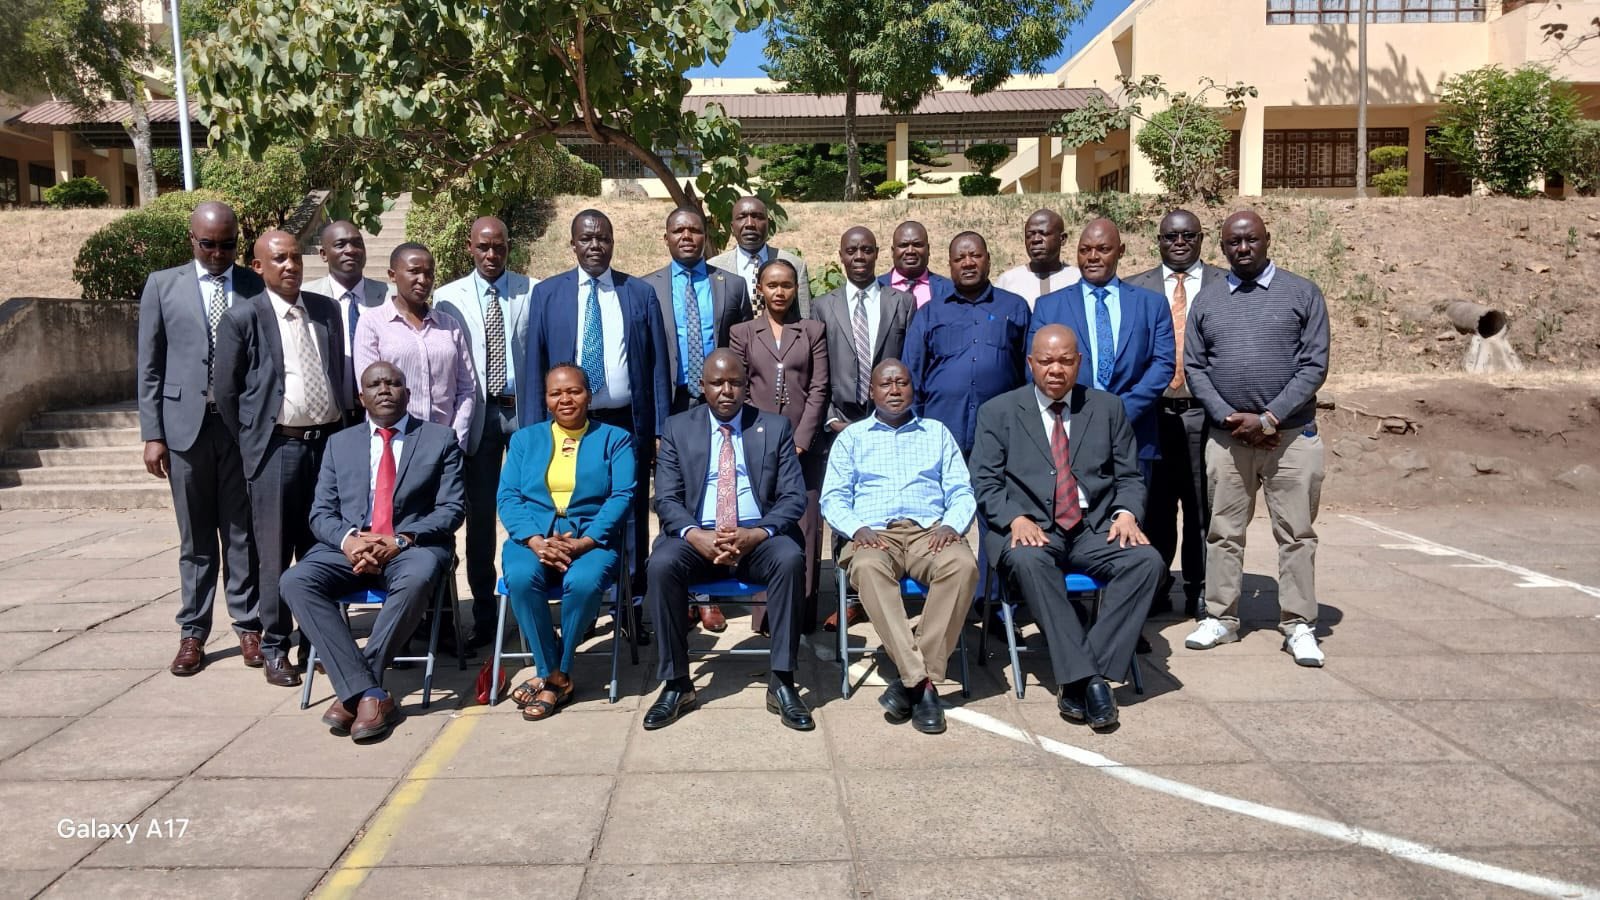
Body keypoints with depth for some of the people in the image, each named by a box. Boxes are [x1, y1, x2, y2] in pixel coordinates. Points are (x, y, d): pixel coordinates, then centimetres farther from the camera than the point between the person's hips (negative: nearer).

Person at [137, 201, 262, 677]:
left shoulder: (256, 287, 4)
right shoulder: (162, 285, 6)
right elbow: (150, 366, 5)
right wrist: (152, 433, 0)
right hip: (187, 425, 1)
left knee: (244, 533, 5)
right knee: (196, 538, 8)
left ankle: (248, 626, 15)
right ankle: (193, 633, 16)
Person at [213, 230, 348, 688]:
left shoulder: (326, 309, 10)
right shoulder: (243, 318, -2)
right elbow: (225, 391, 3)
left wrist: (341, 430, 12)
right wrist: (251, 443, 5)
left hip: (327, 442, 4)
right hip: (275, 448, -3)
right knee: (274, 553, 2)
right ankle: (274, 649, 13)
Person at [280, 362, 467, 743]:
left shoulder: (440, 439, 9)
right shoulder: (340, 443, 17)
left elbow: (452, 508, 0)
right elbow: (321, 512, 10)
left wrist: (400, 540, -15)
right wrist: (348, 539, -13)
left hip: (413, 547, -3)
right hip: (348, 547, 3)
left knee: (417, 580, -37)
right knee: (295, 581, -26)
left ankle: (351, 691, -26)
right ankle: (369, 692, -29)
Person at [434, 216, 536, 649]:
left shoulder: (533, 291, 4)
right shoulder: (448, 297, 6)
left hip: (524, 409, -1)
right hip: (476, 413, 1)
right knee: (480, 515, 6)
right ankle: (484, 616, 16)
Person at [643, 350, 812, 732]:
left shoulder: (775, 427, 8)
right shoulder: (678, 429, 9)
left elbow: (794, 497, 0)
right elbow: (666, 499, 1)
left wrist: (757, 534, -19)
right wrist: (695, 535, -21)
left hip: (759, 537, 0)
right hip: (697, 538, 1)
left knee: (790, 558, -32)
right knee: (661, 564, -30)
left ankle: (782, 683, -23)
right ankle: (676, 684, -16)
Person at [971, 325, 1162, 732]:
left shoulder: (1108, 408, 15)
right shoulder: (998, 412, 9)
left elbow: (1130, 477, 15)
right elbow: (984, 484, 3)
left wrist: (1127, 513, -7)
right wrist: (1016, 519, -17)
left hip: (1096, 529, 3)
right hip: (1030, 530, -2)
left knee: (1147, 559, -27)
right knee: (1028, 561, -37)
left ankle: (1090, 672, -28)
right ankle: (1083, 678, -34)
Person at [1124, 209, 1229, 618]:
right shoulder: (1136, 288, 9)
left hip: (1204, 413, 0)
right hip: (1153, 413, 1)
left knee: (1203, 507, 6)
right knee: (1155, 507, 7)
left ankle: (1200, 591, 18)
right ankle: (1154, 589, 18)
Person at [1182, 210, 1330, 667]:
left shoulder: (1302, 293, 2)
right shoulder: (1206, 300, 9)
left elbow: (1314, 365, -4)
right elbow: (1194, 368, 5)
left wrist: (1269, 419, -12)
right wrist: (1229, 418, -8)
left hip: (1291, 434, -2)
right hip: (1227, 436, 2)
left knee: (1296, 533, 3)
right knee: (1223, 531, 8)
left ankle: (1298, 625, 13)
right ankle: (1221, 617, 19)